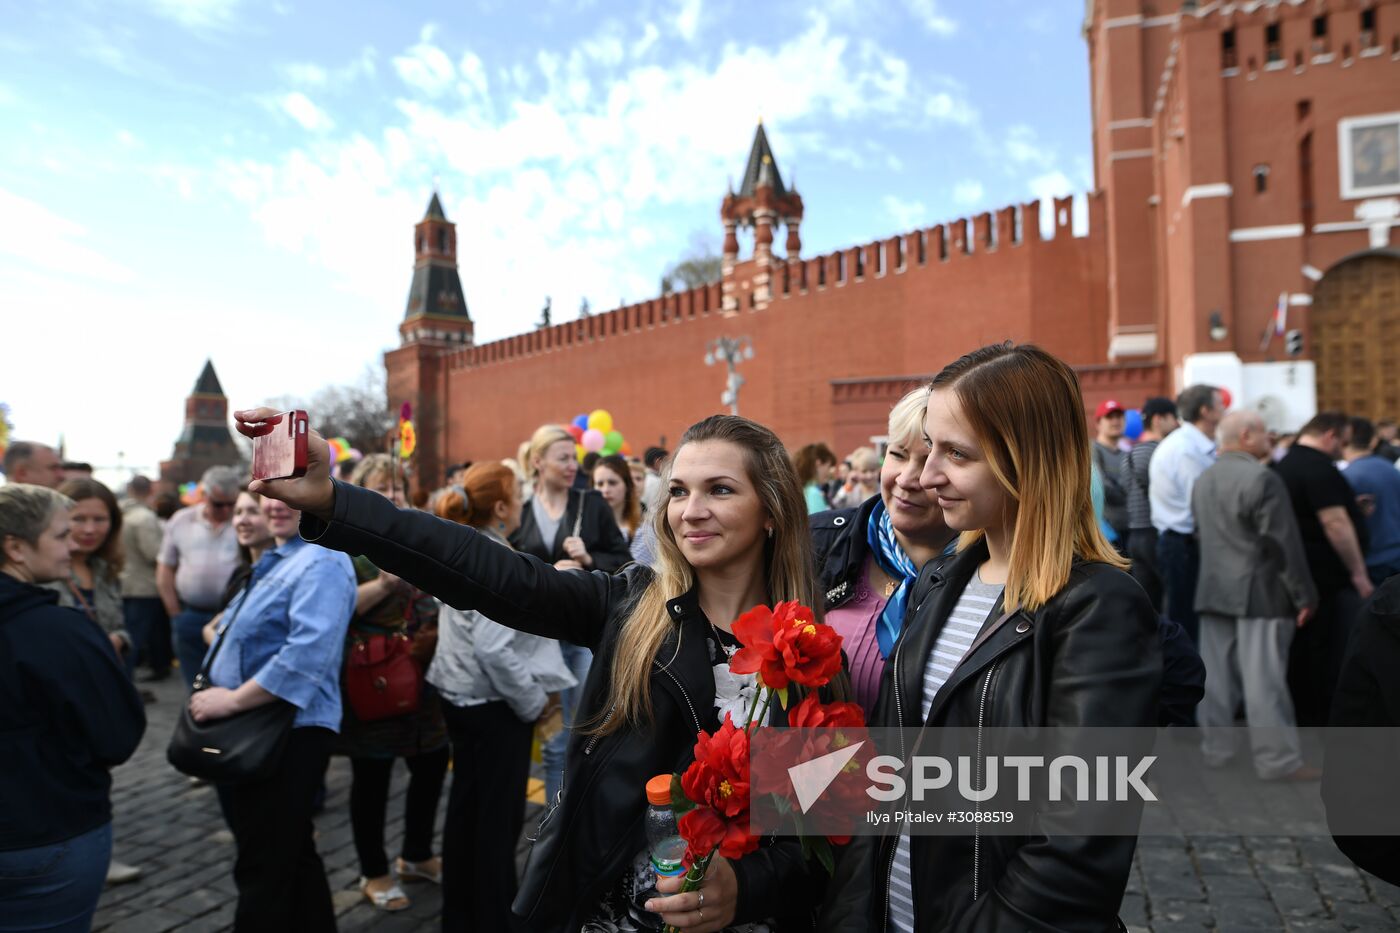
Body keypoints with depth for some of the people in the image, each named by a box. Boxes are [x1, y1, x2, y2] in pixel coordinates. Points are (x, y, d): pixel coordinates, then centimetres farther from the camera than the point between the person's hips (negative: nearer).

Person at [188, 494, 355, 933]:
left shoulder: (321, 562, -19)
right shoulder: (275, 560, 13)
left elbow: (308, 652, -31)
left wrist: (232, 700, -25)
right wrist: (217, 692, 9)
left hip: (289, 733, -10)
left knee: (263, 869, 3)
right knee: (291, 856, 22)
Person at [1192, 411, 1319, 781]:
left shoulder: (1203, 480, 11)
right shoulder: (1261, 479, -15)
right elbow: (1283, 544, -14)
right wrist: (1303, 595, -8)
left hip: (1213, 591, 7)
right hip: (1259, 594, -7)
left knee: (1218, 676, 12)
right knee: (1264, 680, -2)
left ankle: (1215, 748, 19)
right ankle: (1278, 760, 6)